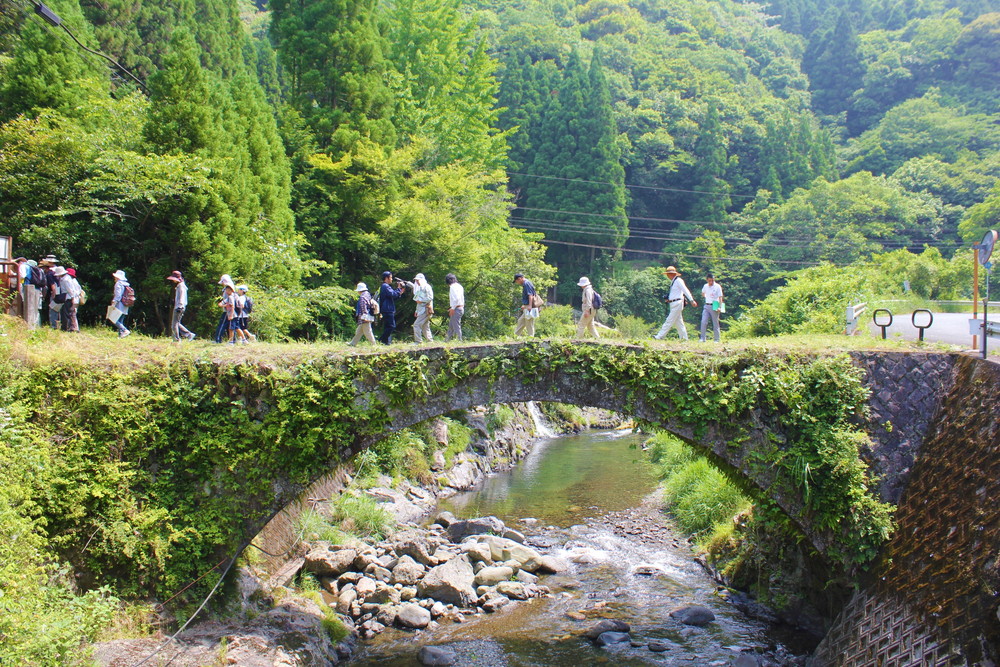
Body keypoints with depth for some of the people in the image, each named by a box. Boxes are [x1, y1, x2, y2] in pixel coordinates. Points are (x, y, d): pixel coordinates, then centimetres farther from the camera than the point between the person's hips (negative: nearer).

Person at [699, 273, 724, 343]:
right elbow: (703, 293, 30)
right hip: (706, 306, 4)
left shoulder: (717, 286, -5)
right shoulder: (705, 286, 8)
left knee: (715, 323, 2)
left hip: (714, 306, -4)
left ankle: (717, 339, 8)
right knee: (703, 322, -7)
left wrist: (720, 307, -20)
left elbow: (720, 297, -9)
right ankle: (702, 338, -3)